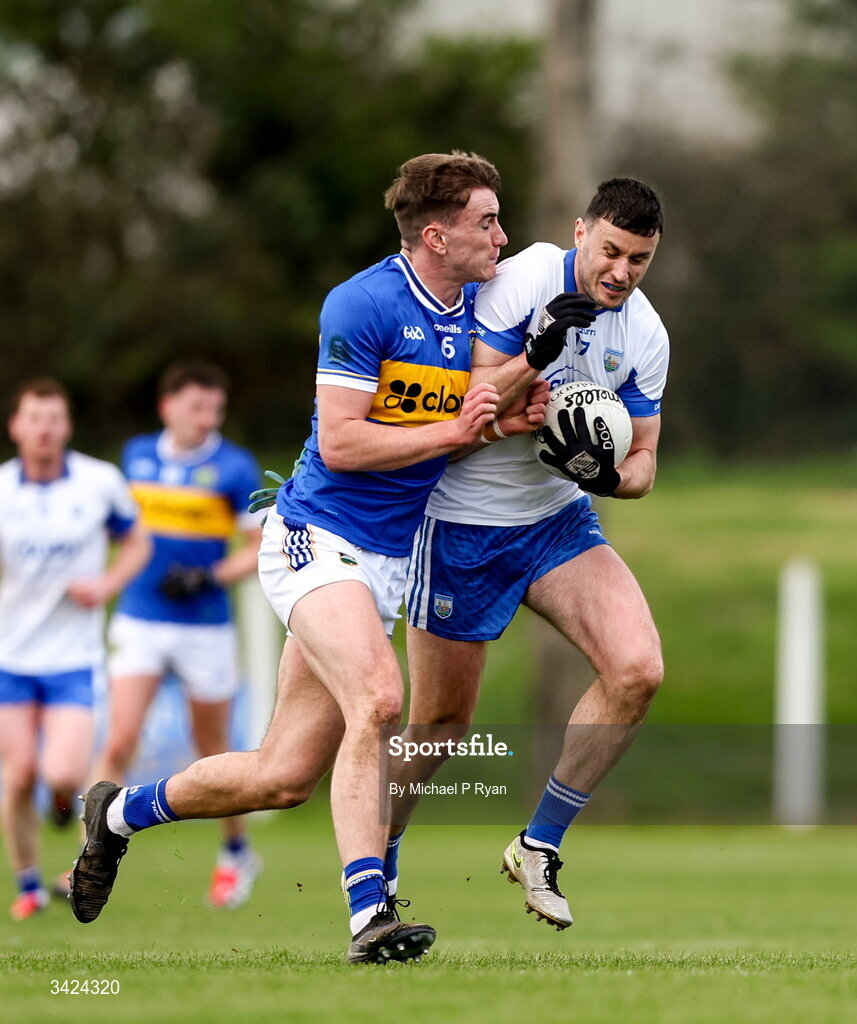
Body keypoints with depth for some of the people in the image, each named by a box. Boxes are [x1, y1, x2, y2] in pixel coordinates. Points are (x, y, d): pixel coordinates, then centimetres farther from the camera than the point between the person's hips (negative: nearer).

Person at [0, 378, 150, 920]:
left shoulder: (101, 482, -4)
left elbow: (137, 542, 10)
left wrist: (107, 586, -8)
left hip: (73, 656, -1)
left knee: (62, 774, -16)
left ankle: (68, 794, 24)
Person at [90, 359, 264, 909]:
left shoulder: (235, 467, -7)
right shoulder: (138, 455, 5)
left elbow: (262, 548, -7)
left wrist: (211, 578, -19)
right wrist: (109, 582, 22)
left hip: (206, 630, -2)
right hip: (140, 623, 2)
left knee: (214, 753, 9)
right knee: (120, 741, -13)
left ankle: (237, 851, 31)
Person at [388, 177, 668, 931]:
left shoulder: (645, 335, -2)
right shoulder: (524, 281, -18)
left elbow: (643, 463, 5)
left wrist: (611, 474, -18)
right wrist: (534, 359, -34)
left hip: (557, 517, 5)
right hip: (463, 522, -5)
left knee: (638, 671, -16)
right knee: (443, 720, 3)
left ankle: (540, 847, 0)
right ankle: (376, 862, 30)